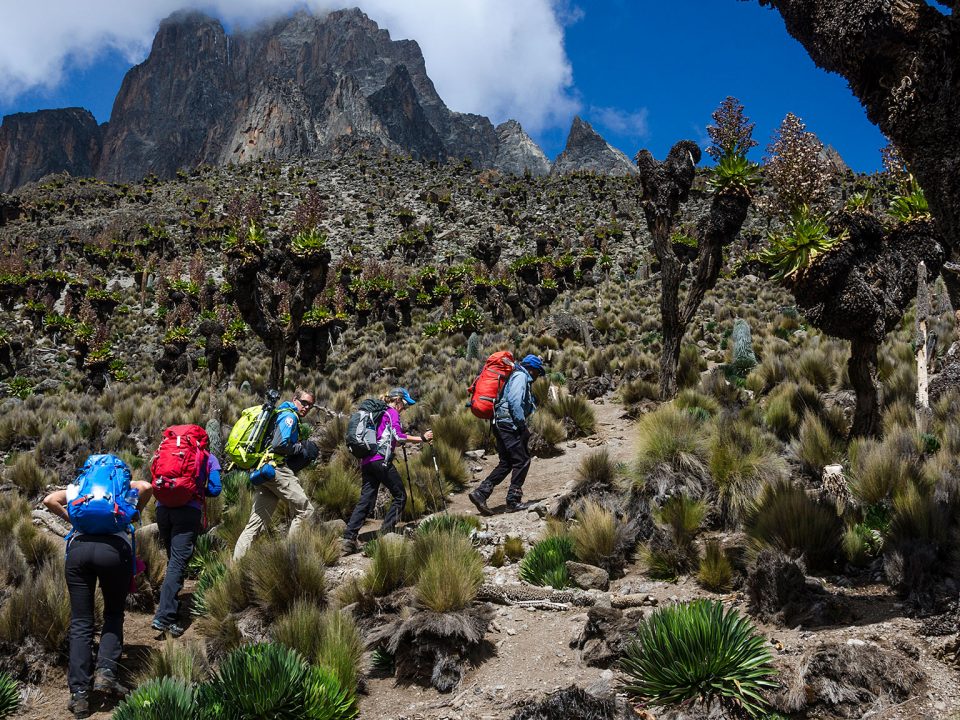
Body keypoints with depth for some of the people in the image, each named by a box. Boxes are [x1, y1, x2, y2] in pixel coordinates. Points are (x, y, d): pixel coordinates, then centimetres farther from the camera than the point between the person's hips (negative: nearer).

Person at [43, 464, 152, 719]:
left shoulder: (77, 489, 30)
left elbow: (50, 500, 14)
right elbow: (145, 487, 5)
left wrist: (72, 520, 23)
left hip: (78, 546, 1)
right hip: (115, 547, -1)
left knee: (80, 624, 7)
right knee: (113, 616, 17)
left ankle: (79, 694, 0)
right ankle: (106, 673, -3)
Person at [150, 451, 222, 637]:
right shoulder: (209, 458, 13)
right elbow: (215, 489, 6)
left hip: (162, 508, 4)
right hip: (189, 509, -4)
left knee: (173, 560, 19)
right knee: (178, 563, -9)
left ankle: (171, 605, 21)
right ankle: (163, 618, -18)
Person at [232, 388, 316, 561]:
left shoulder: (278, 415, 29)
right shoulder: (290, 416, -3)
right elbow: (280, 444, -18)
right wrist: (302, 448, -4)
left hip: (261, 472, 10)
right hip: (275, 468, -10)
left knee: (256, 523, 7)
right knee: (305, 509, -6)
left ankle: (236, 563, 3)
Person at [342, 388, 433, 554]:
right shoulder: (392, 412, 0)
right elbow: (398, 436, -13)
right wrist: (422, 438, -11)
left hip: (366, 461, 8)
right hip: (381, 460, -8)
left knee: (366, 501, 4)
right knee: (400, 496, 2)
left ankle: (349, 538, -6)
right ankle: (385, 532, -6)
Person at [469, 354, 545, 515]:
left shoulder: (518, 376, 26)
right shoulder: (521, 376, -6)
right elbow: (514, 400, -20)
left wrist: (522, 426, 15)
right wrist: (522, 424, -18)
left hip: (500, 423, 10)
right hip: (509, 423, -10)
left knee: (506, 463, 10)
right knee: (522, 461, -4)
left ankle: (481, 493, 1)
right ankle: (513, 501, -2)